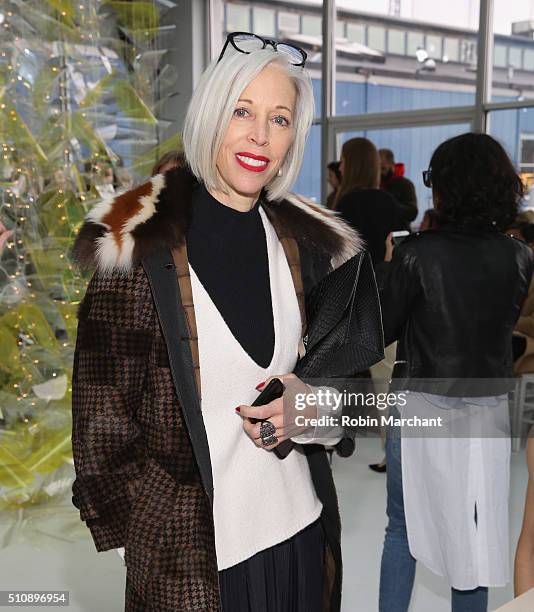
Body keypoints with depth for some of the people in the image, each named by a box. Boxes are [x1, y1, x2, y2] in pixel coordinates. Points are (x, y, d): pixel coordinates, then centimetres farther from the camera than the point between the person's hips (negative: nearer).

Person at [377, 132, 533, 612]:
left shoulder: (417, 253, -15)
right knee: (476, 535, 16)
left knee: (404, 527, 15)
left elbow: (380, 331, -9)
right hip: (490, 410, 3)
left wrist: (387, 268, 3)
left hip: (423, 407, -3)